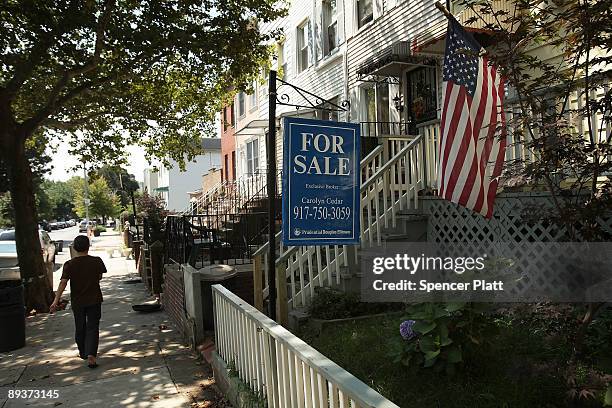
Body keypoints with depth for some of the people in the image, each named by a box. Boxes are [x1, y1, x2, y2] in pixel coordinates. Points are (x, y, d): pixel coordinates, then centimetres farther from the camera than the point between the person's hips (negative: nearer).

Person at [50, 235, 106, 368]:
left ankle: (83, 353, 35)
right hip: (94, 300, -1)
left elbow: (63, 283, -15)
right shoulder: (96, 261, -9)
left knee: (80, 328, 18)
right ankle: (91, 355, -13)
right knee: (92, 328, 2)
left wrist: (56, 300, -13)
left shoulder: (69, 265, -10)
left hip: (77, 302, 1)